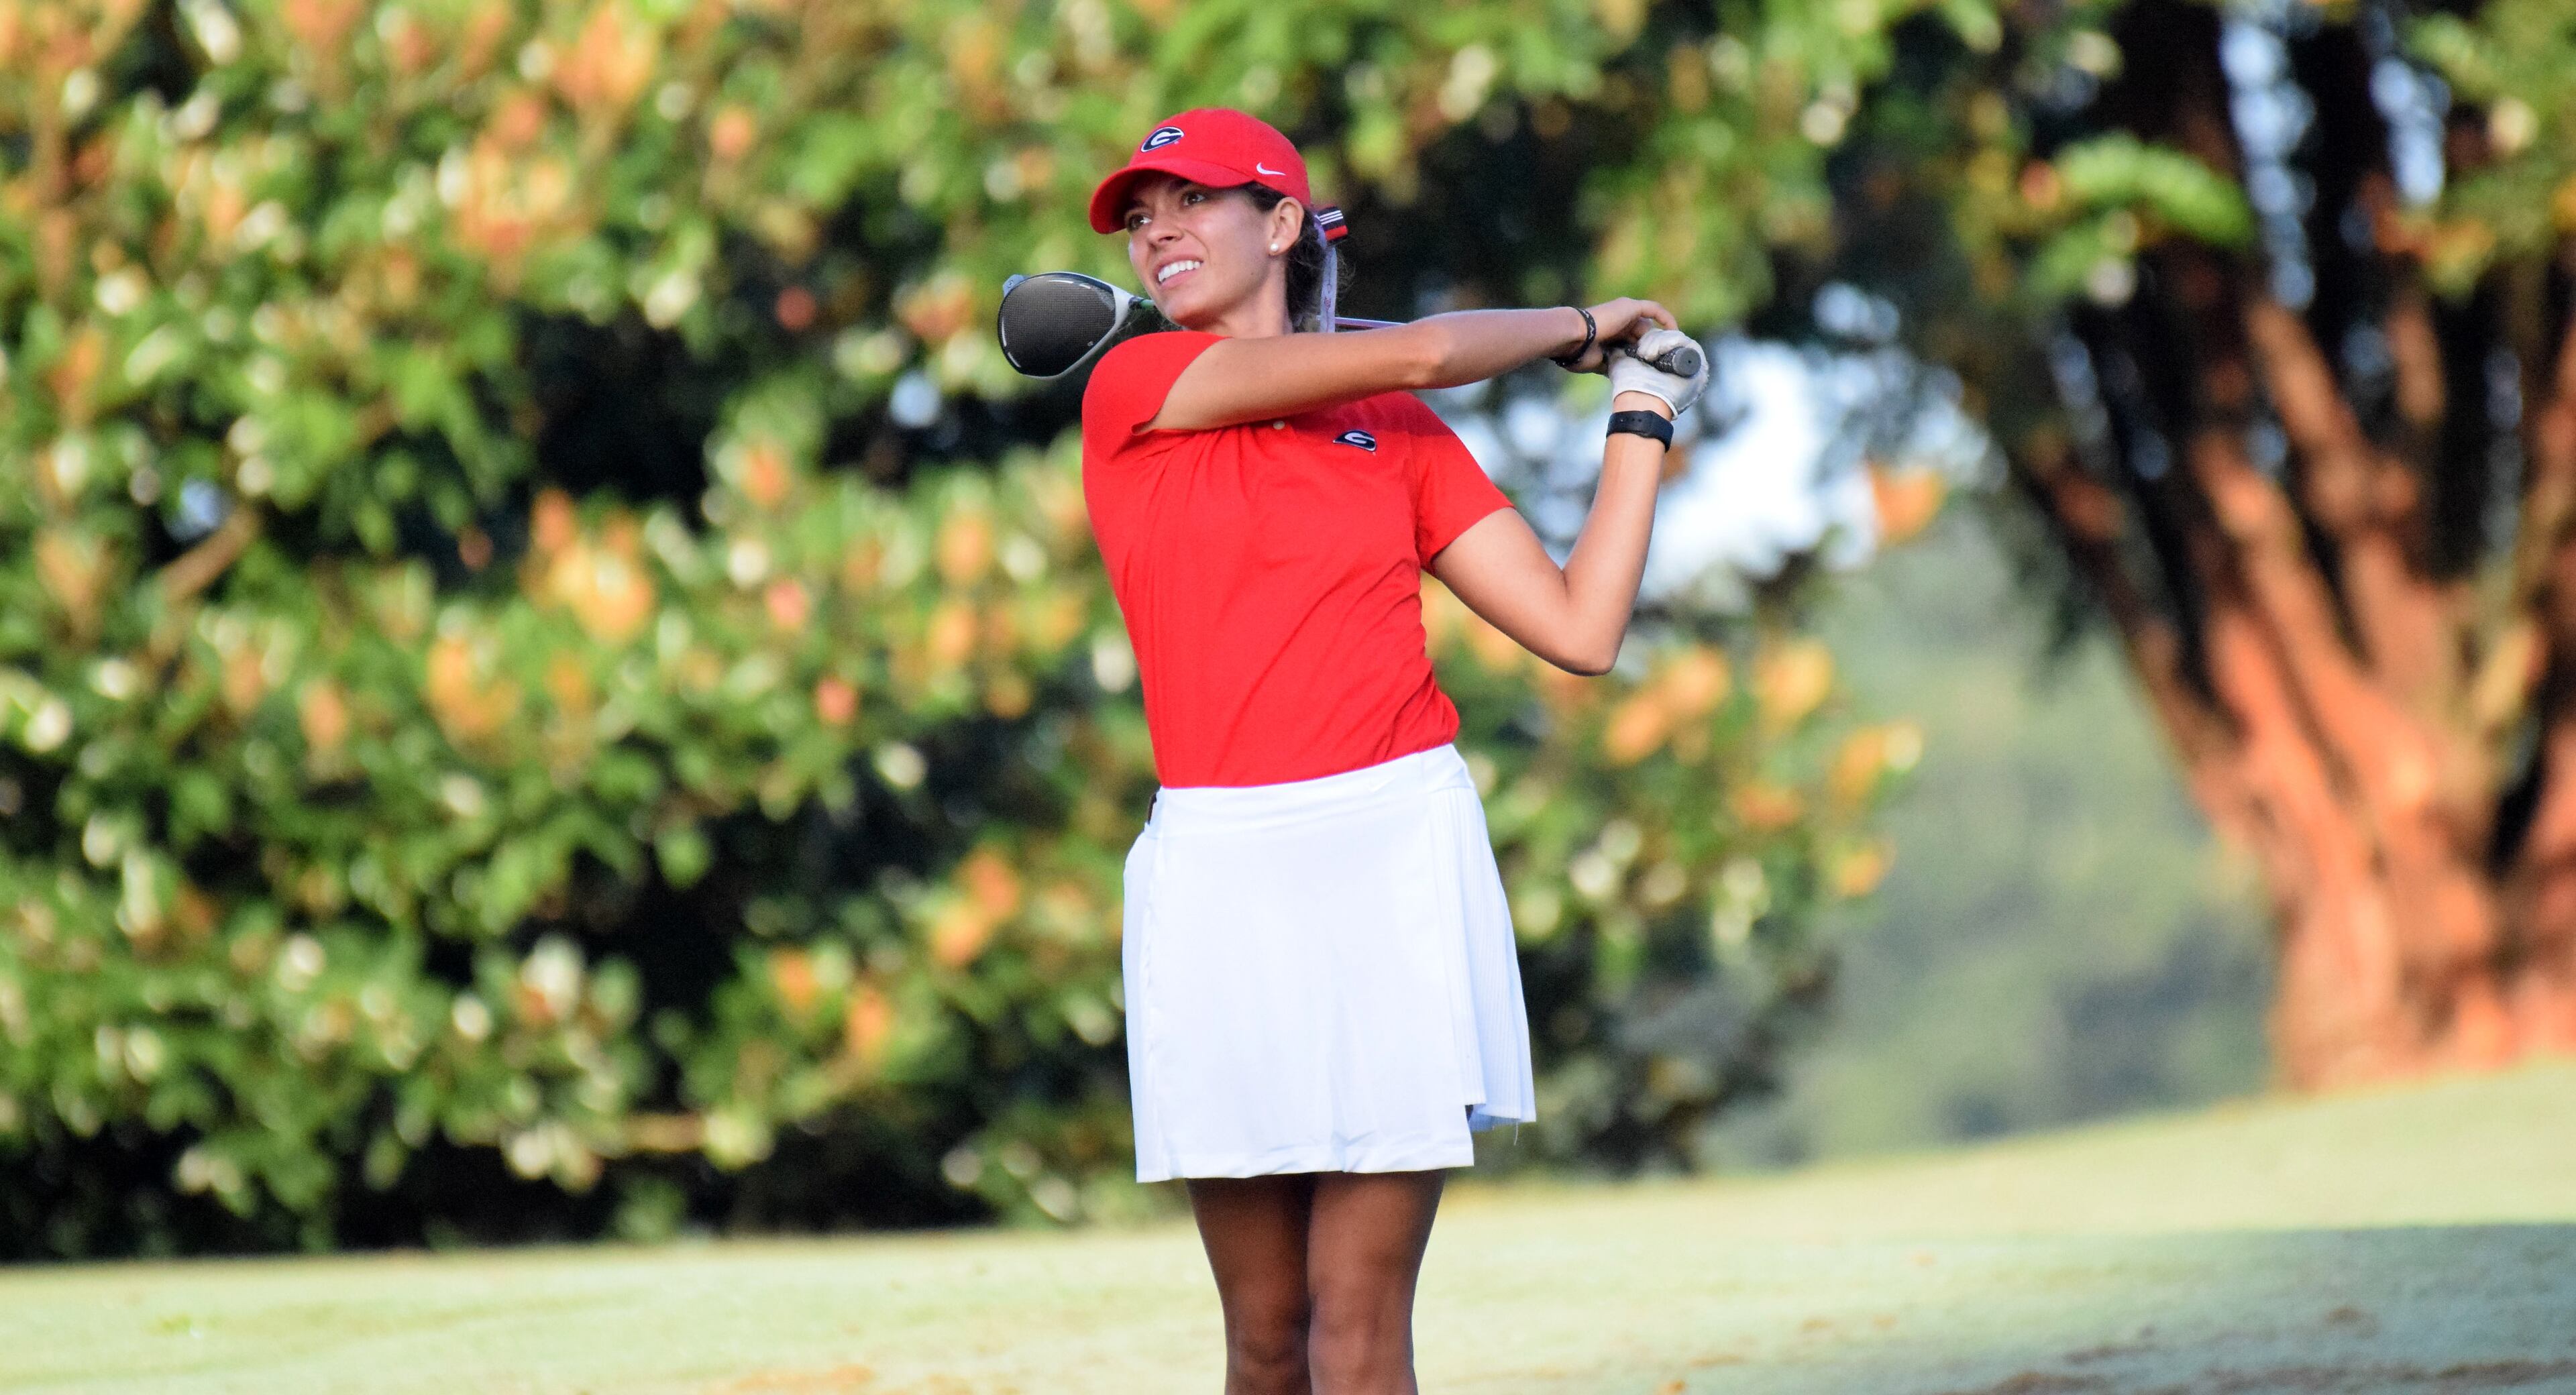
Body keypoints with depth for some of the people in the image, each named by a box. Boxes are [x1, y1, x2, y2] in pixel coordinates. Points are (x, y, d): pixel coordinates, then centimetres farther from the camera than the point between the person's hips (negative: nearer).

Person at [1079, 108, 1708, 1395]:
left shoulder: (1401, 435, 13)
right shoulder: (1132, 386, 4)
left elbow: (1581, 632, 8)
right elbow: (1416, 351, -2)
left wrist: (1642, 414, 14)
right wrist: (1579, 323, 15)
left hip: (1395, 857, 1)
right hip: (1222, 880, -1)